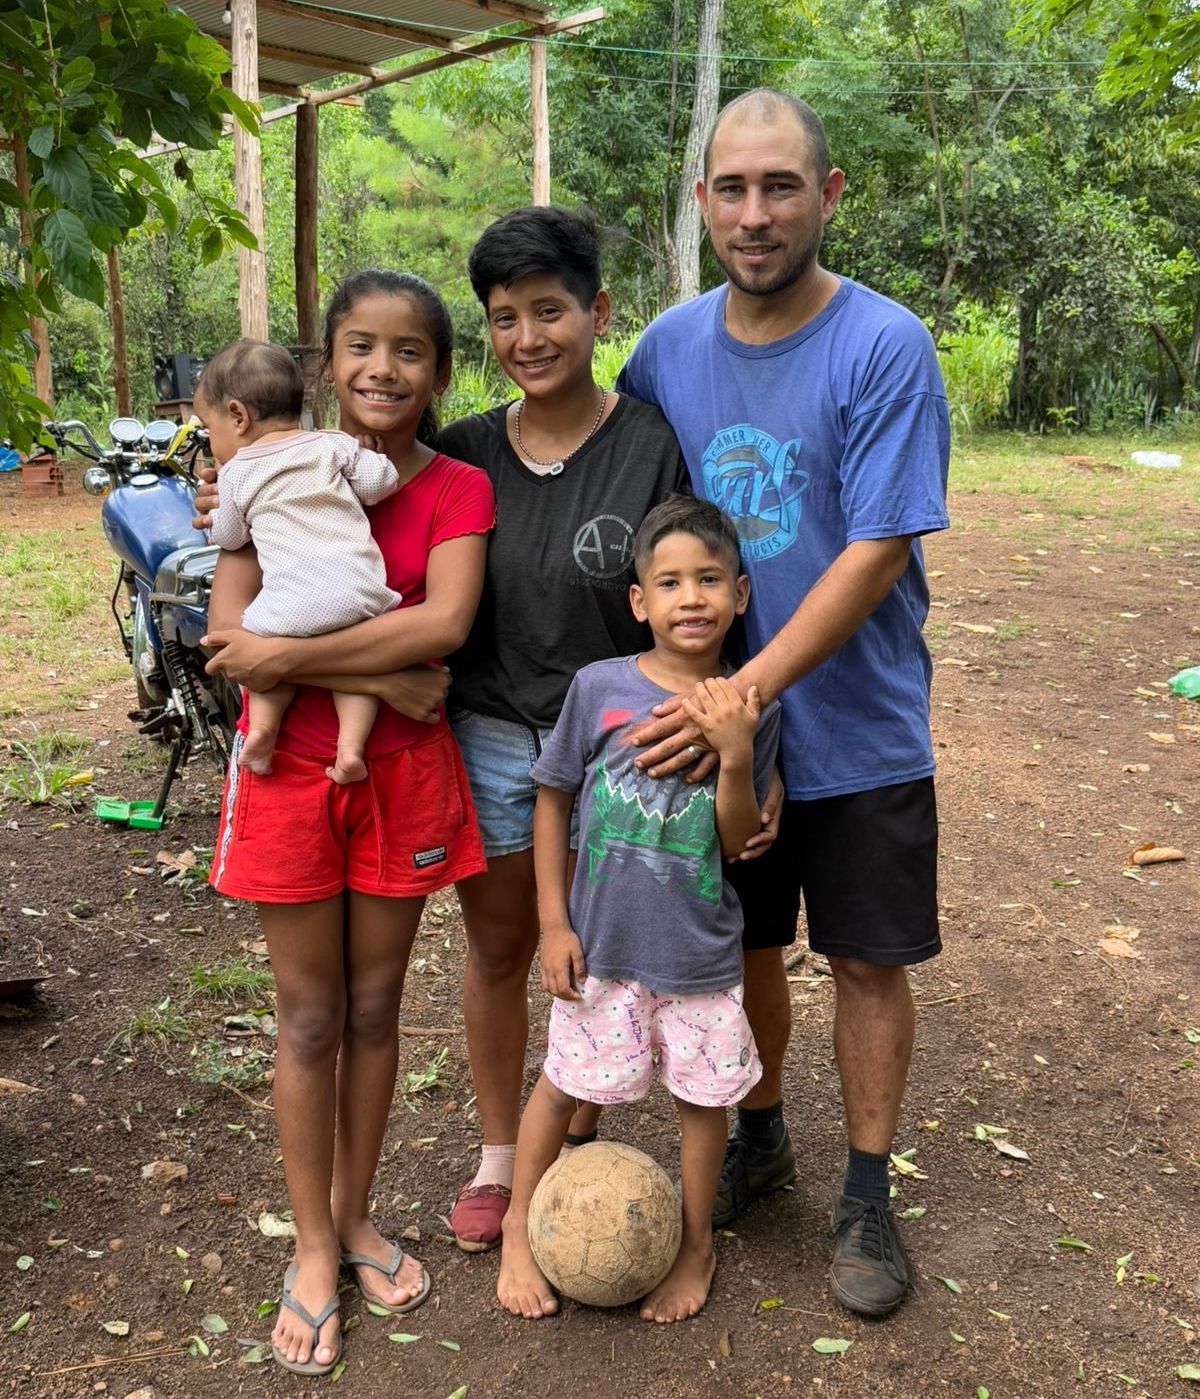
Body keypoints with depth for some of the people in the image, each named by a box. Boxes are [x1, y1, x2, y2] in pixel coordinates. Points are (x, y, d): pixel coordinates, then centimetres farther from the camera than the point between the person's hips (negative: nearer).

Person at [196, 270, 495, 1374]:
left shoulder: (458, 488, -3)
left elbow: (444, 622, -20)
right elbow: (230, 638, -14)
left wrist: (284, 654, -22)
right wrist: (381, 677, -20)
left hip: (405, 774, 1)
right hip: (290, 773, 0)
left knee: (374, 1007, 14)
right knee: (310, 1017, 10)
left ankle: (355, 1217, 35)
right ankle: (314, 1248, 27)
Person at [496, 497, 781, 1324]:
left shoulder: (750, 710, -9)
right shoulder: (600, 688, -11)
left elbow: (738, 842, -9)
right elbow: (554, 800, -1)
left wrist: (736, 754, -26)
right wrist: (554, 922, -3)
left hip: (702, 953, 1)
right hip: (602, 946, 0)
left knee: (705, 1095, 14)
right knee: (565, 1084, 15)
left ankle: (697, 1244, 39)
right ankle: (520, 1229, 39)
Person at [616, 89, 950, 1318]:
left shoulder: (883, 347, -15)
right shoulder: (670, 346, -1)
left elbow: (876, 552, -20)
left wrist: (744, 692, -26)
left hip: (858, 731, -3)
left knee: (866, 961, 9)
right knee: (741, 948, 17)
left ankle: (866, 1195, 28)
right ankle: (758, 1138, 41)